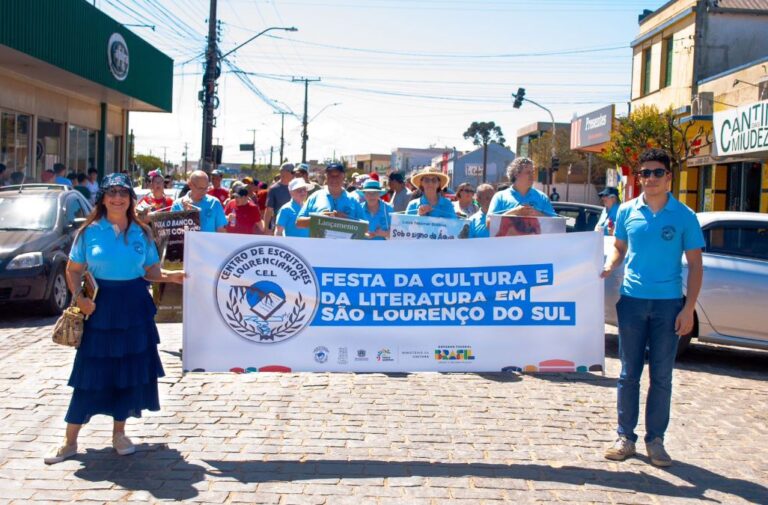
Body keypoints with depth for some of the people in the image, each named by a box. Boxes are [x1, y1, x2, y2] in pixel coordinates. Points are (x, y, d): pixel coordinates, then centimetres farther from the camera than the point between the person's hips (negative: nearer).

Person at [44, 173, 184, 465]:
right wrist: (78, 296, -13)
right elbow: (74, 270, 2)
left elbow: (151, 271, 8)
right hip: (101, 306, -2)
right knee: (91, 372, 0)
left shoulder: (141, 233, 5)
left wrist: (171, 277, -10)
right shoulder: (90, 231, -1)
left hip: (134, 306, 2)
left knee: (131, 370, 6)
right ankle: (70, 441, 10)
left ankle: (119, 433, 23)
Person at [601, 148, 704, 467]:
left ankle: (655, 439, 17)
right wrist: (608, 268, -8)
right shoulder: (627, 211, 4)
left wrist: (689, 308, -7)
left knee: (661, 376, 6)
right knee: (629, 373, 7)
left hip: (668, 303, -1)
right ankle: (625, 437, 17)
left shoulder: (684, 216, -1)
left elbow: (695, 265, 1)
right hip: (632, 300, 2)